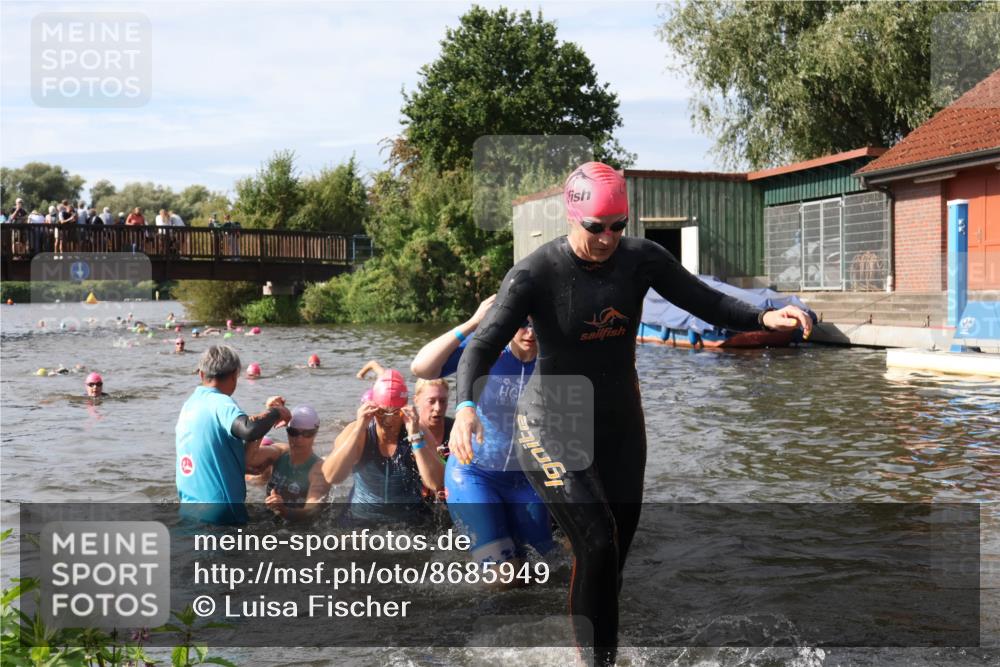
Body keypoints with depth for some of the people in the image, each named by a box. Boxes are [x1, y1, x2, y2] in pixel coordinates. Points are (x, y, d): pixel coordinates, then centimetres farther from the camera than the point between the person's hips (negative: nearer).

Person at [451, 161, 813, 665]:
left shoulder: (641, 259, -8)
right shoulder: (535, 274, -20)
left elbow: (706, 301, -3)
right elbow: (483, 345, -26)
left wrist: (764, 318, -20)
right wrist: (466, 406, -45)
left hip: (620, 427, 5)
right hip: (554, 428, -5)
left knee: (615, 553, 11)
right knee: (598, 545, -19)